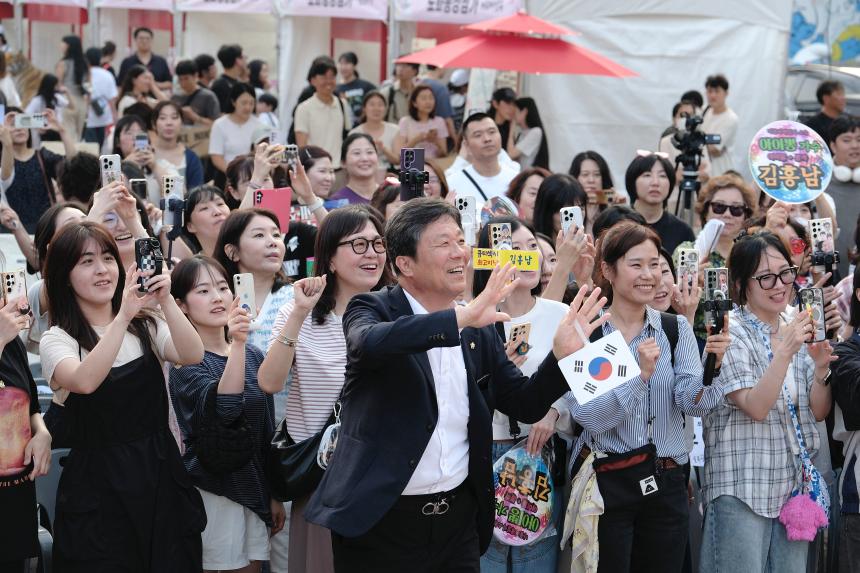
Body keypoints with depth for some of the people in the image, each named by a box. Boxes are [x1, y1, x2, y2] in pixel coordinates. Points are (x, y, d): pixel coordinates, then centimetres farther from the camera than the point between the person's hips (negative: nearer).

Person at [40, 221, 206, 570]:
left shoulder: (147, 326, 8)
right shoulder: (57, 340, -3)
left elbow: (192, 356, -11)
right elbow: (86, 381, -25)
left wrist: (166, 300, -24)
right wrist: (123, 316, -32)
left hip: (161, 477, 3)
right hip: (98, 486, -3)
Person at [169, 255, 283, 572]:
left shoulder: (253, 355, 9)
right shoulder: (186, 362, -9)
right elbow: (222, 407, -28)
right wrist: (236, 345, -38)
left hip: (253, 493, 5)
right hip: (211, 494, -5)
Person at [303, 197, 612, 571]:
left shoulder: (480, 331, 9)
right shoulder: (373, 310, -5)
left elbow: (526, 405, 10)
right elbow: (369, 343, -29)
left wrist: (561, 353, -8)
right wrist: (462, 317, -36)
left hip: (459, 518, 5)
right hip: (381, 521, -4)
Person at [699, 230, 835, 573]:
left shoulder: (797, 328, 10)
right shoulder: (731, 333, -9)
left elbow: (818, 413, 9)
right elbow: (756, 407, -18)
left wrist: (820, 368, -9)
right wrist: (785, 352, -26)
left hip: (795, 482, 6)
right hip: (743, 488, -6)